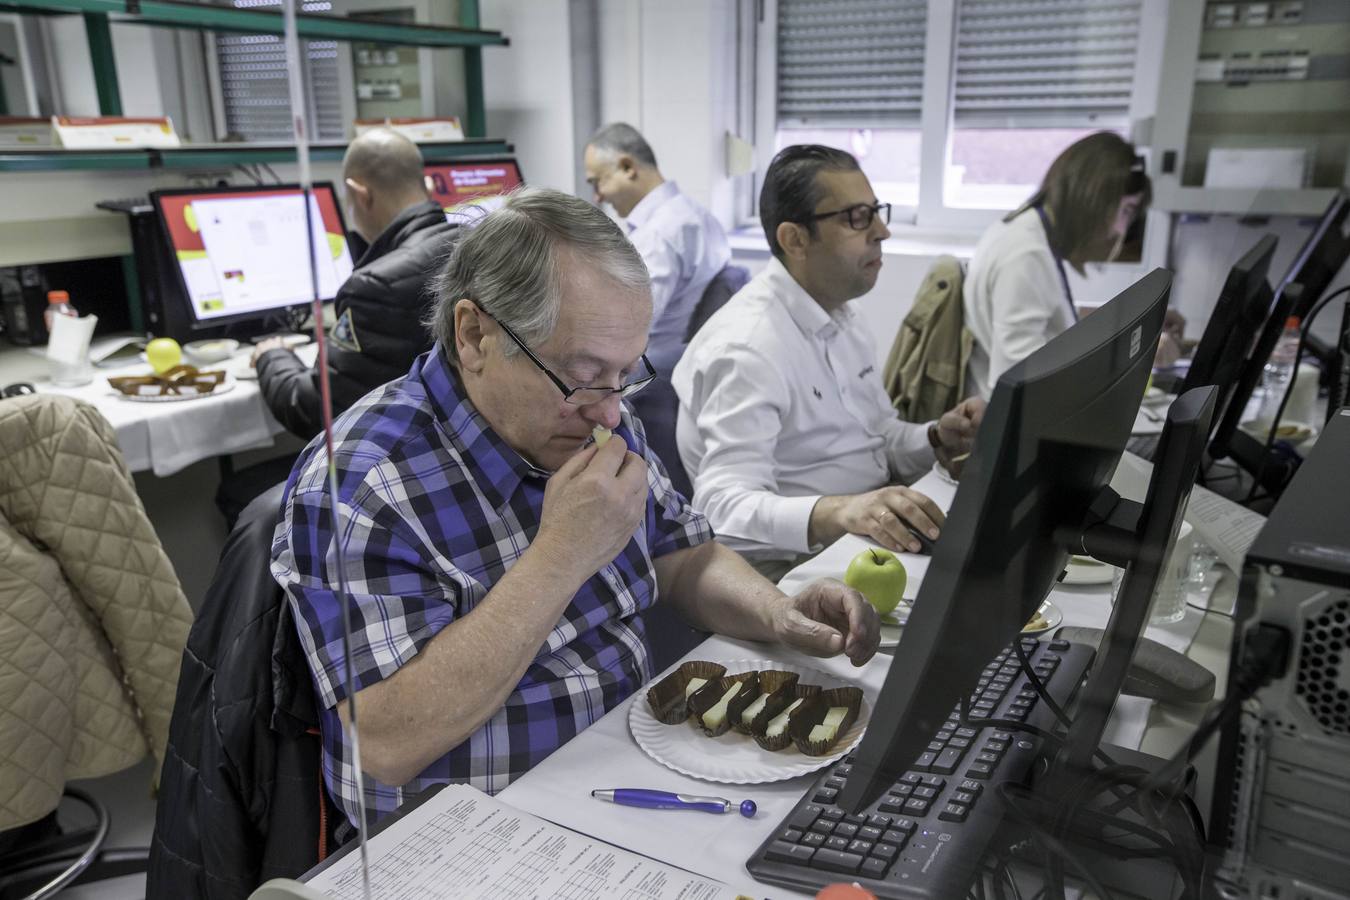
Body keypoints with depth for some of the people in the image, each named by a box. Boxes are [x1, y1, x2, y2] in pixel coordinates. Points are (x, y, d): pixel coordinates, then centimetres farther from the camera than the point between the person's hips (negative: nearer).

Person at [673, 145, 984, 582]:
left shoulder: (843, 318, 11)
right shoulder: (746, 346, -21)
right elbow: (725, 506, -29)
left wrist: (938, 439, -1)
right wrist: (835, 511, -45)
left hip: (873, 540, 9)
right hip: (792, 566, -9)